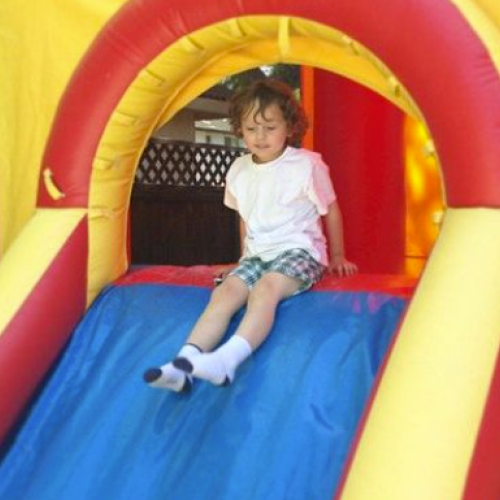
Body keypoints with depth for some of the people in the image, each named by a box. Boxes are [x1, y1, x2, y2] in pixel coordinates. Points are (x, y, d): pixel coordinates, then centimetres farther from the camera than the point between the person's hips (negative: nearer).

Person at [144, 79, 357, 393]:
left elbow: (331, 211, 5)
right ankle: (184, 364, -32)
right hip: (257, 254, 5)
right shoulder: (239, 170, 7)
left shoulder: (307, 165, -6)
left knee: (265, 289, -33)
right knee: (224, 293, -20)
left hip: (299, 250, -5)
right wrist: (246, 257, 23)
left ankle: (227, 360, -49)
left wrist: (338, 257, 12)